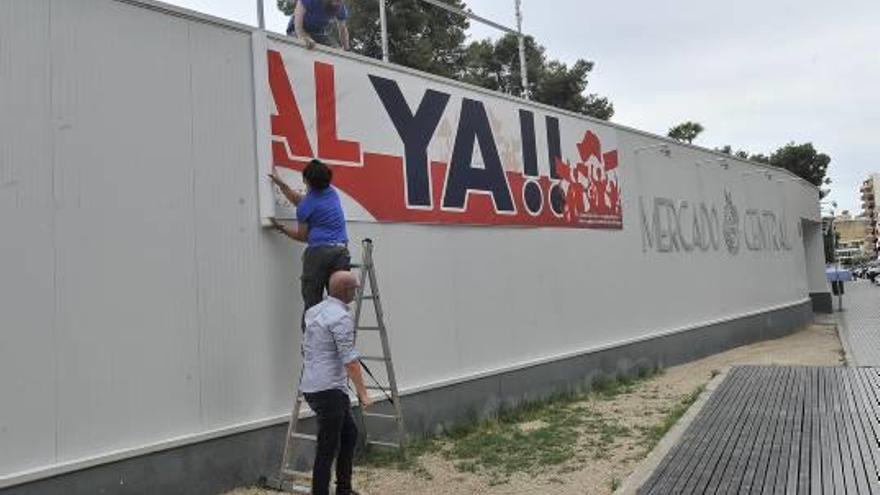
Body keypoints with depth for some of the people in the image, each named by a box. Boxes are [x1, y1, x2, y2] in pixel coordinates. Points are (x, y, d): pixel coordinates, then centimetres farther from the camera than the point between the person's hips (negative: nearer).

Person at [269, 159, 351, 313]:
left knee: (312, 302, 2)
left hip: (318, 252, -5)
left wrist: (283, 228, 20)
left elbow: (303, 236, 8)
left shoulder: (306, 206, -4)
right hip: (341, 252, 5)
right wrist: (280, 184, 31)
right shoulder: (331, 193, 14)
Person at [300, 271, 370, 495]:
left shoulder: (314, 311, 12)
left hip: (311, 387, 10)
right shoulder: (341, 318, -17)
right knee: (328, 447, -2)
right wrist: (362, 392, -15)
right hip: (328, 390, -10)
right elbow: (350, 360, -20)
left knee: (349, 434, 19)